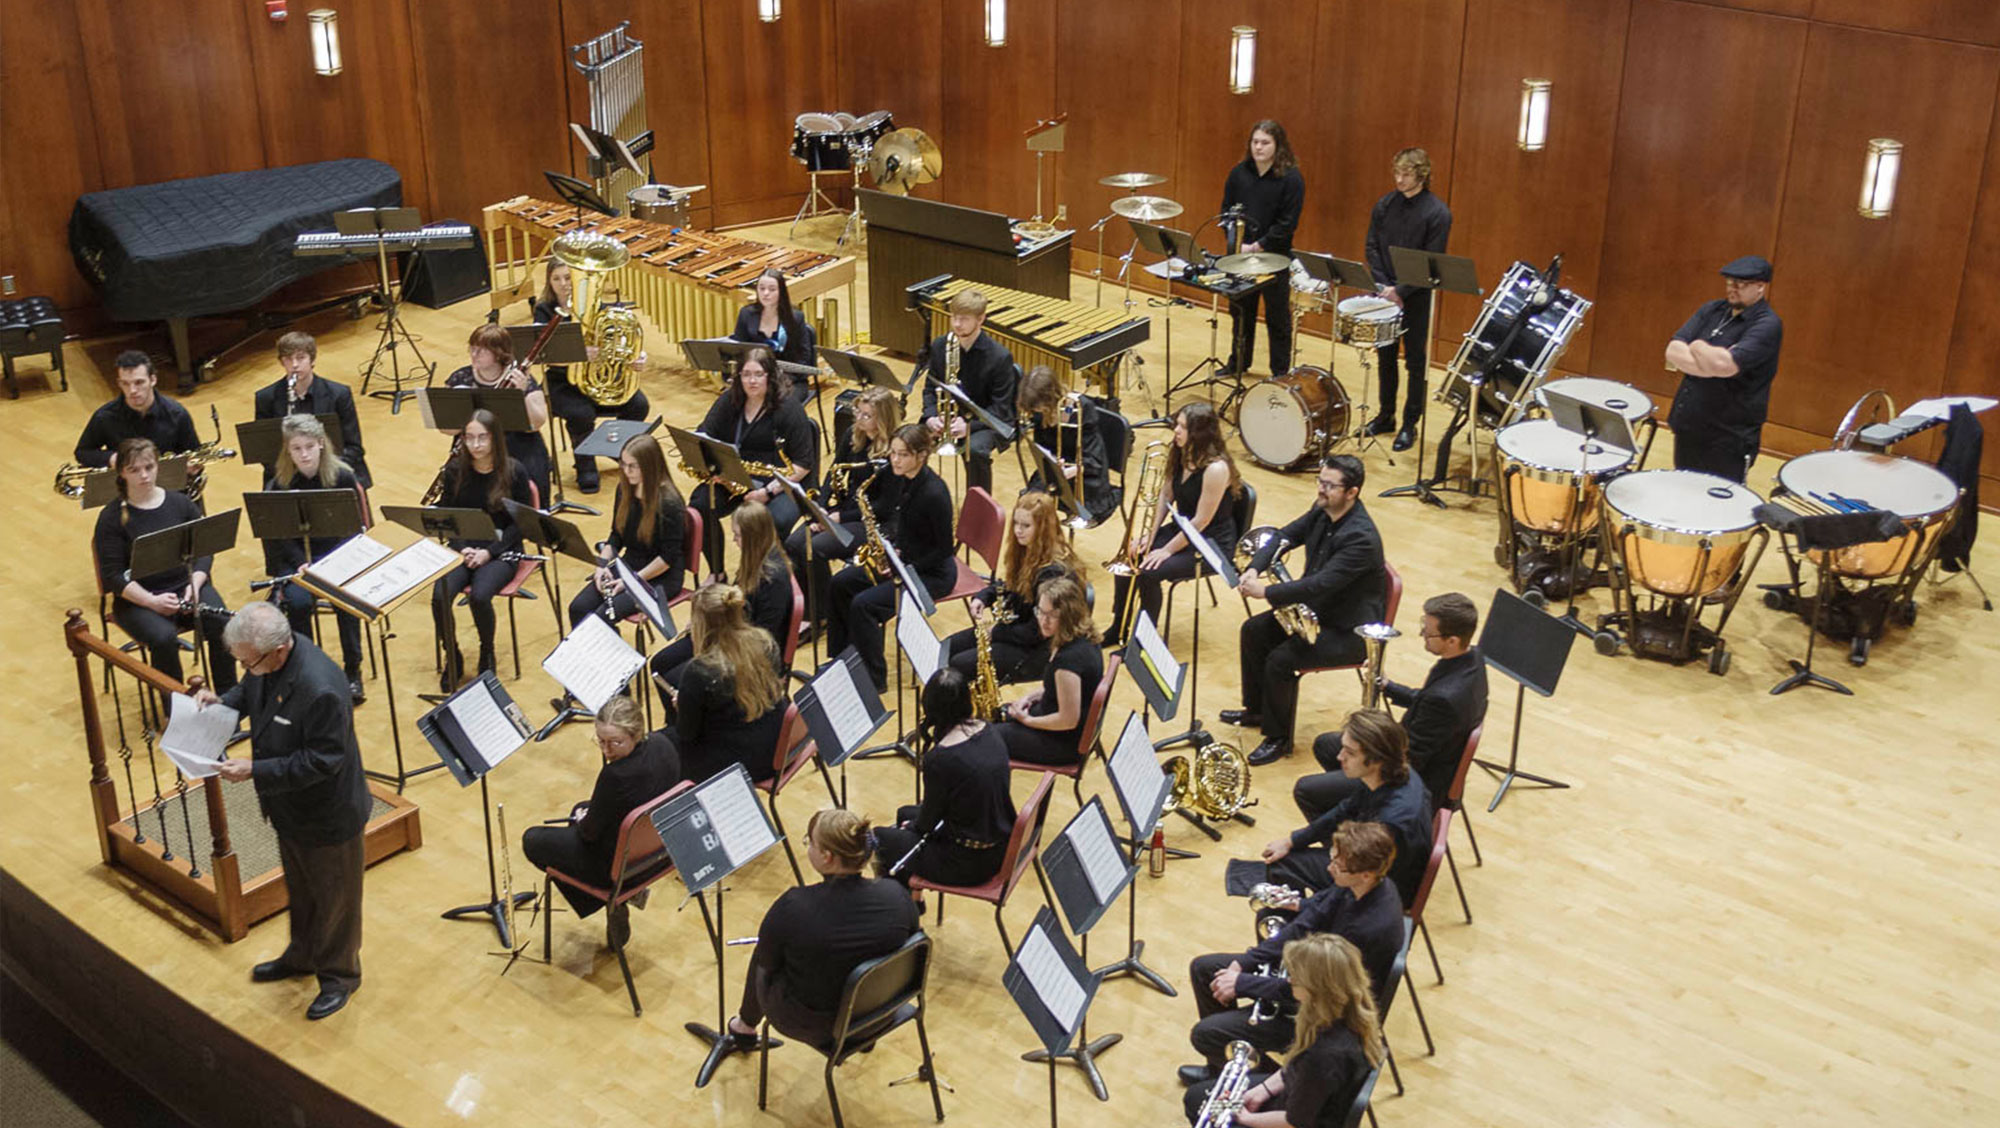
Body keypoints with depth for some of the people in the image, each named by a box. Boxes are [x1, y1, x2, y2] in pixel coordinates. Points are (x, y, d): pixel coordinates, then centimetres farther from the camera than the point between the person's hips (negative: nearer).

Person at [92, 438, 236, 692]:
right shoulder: (111, 517, -4)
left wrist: (194, 585, -14)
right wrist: (152, 601, -22)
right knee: (164, 638, -33)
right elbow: (113, 576, -9)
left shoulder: (180, 503, 5)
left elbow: (204, 550, 6)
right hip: (138, 598, -3)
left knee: (223, 626, -25)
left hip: (186, 585, 3)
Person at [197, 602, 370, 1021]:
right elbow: (251, 693, 10)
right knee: (299, 890, 29)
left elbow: (322, 761, -31)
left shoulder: (321, 690, -38)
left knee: (334, 898, 15)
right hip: (291, 811, 8)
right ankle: (303, 957, 52)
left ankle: (339, 975, 36)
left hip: (328, 814, -8)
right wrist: (222, 703, -11)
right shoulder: (267, 661, -13)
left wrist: (255, 771, -31)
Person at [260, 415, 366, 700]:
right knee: (298, 601, -27)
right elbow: (279, 535, -3)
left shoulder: (343, 476, -6)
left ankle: (352, 670, -12)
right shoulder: (279, 484, -5)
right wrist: (302, 564, -18)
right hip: (295, 558, 1)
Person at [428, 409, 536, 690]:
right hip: (462, 548, 3)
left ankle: (487, 654, 0)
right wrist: (462, 549, -13)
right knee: (439, 597, -26)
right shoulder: (455, 471, 0)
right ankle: (452, 659, 0)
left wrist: (489, 552, -16)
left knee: (479, 596, -31)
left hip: (500, 551, -3)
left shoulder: (513, 471, -7)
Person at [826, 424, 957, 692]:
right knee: (839, 583, 0)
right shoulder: (898, 477, -2)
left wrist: (904, 568, -22)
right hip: (899, 557, 9)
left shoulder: (934, 493, -27)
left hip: (931, 571, -9)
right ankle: (838, 660, 12)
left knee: (863, 604, -21)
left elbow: (944, 549, -21)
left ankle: (875, 680, -5)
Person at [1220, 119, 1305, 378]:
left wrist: (1257, 247, -17)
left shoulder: (1291, 179, -10)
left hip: (1275, 258, -4)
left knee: (1277, 317, 5)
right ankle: (1238, 363, 31)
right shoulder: (1239, 173, 2)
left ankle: (1281, 372, 15)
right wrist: (1237, 244, -7)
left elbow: (1287, 223, -13)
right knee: (1240, 312, 16)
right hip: (1239, 256, 4)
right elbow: (1226, 211, 7)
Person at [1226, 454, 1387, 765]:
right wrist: (1254, 569, -12)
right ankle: (1256, 710, 27)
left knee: (1280, 659, -22)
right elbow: (1285, 536, 6)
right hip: (1317, 609, 10)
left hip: (1350, 630, -10)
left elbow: (1320, 584, -36)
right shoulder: (1322, 511, -2)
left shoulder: (1361, 537, -30)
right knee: (1253, 631, 9)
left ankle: (1278, 739, -2)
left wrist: (1265, 591, -31)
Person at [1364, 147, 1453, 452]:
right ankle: (1386, 416, 27)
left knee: (1416, 362, 4)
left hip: (1417, 297, -5)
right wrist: (1383, 286, -8)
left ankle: (1410, 425, 12)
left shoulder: (1437, 213, -11)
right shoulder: (1384, 205, 3)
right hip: (1385, 293, 5)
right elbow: (1373, 247, 4)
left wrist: (1402, 291, -18)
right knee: (1385, 357, 14)